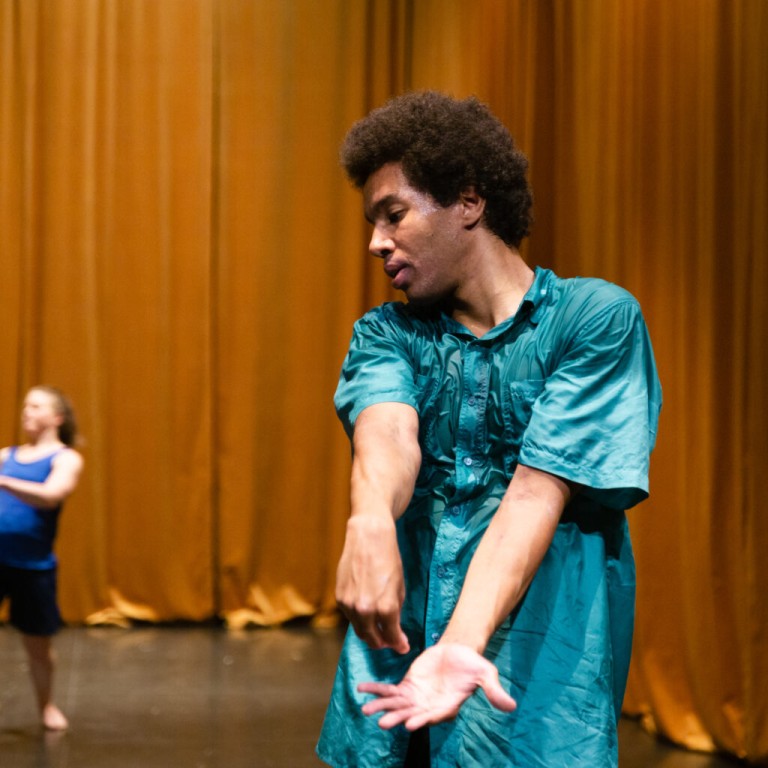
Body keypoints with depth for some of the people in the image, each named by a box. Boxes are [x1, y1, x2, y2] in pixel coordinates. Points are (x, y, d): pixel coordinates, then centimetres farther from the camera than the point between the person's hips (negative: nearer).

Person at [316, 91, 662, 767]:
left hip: (536, 685, -3)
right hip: (394, 664, 4)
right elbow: (387, 431, -14)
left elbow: (536, 492, -16)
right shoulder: (385, 333, 8)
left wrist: (462, 645, -29)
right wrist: (370, 521, -36)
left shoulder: (597, 319, -5)